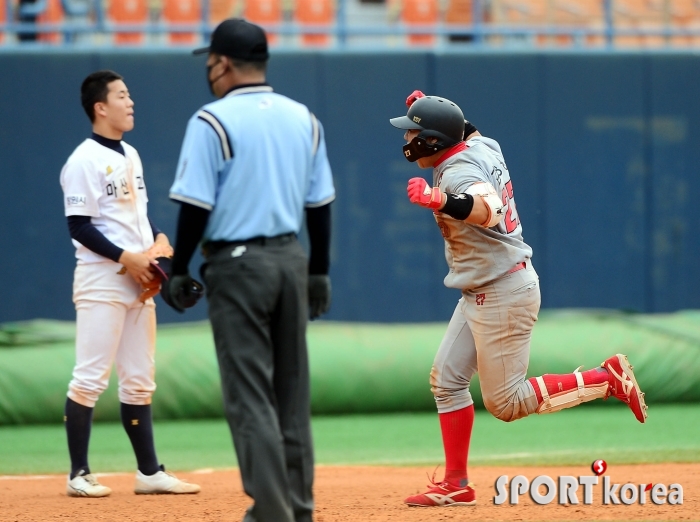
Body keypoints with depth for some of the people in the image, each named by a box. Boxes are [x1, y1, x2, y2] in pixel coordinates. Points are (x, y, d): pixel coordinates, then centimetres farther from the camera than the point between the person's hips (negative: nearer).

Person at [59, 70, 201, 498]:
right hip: (101, 280, -9)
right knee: (91, 378, -7)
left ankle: (149, 472, 14)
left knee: (140, 380, 10)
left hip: (139, 283, 9)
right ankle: (79, 475, -3)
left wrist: (159, 239, 3)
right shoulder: (85, 161, -11)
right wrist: (126, 257, -19)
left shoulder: (131, 156, 15)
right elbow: (80, 226, -15)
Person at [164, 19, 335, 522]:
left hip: (237, 265, -6)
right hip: (291, 260, 6)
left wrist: (178, 272, -3)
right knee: (291, 389, 12)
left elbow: (195, 205, -13)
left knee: (250, 393, -4)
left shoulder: (213, 121, -11)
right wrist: (319, 272, 18)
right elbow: (320, 204, 11)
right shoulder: (304, 119, 8)